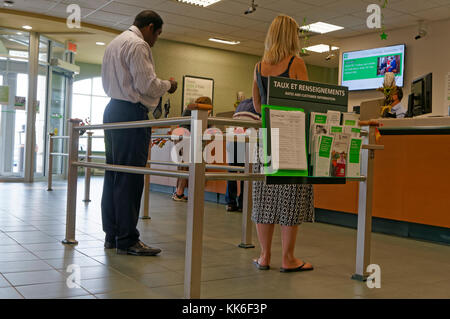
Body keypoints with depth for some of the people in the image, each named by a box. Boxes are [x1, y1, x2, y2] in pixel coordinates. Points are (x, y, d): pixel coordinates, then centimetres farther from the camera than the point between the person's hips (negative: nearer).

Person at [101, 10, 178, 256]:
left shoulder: (114, 44, 22)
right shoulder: (138, 45, -8)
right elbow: (147, 85, -16)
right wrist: (168, 85, 3)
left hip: (113, 109, 10)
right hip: (131, 113, -10)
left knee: (113, 174, 10)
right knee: (130, 177, -9)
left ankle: (112, 235, 15)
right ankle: (127, 240, -6)